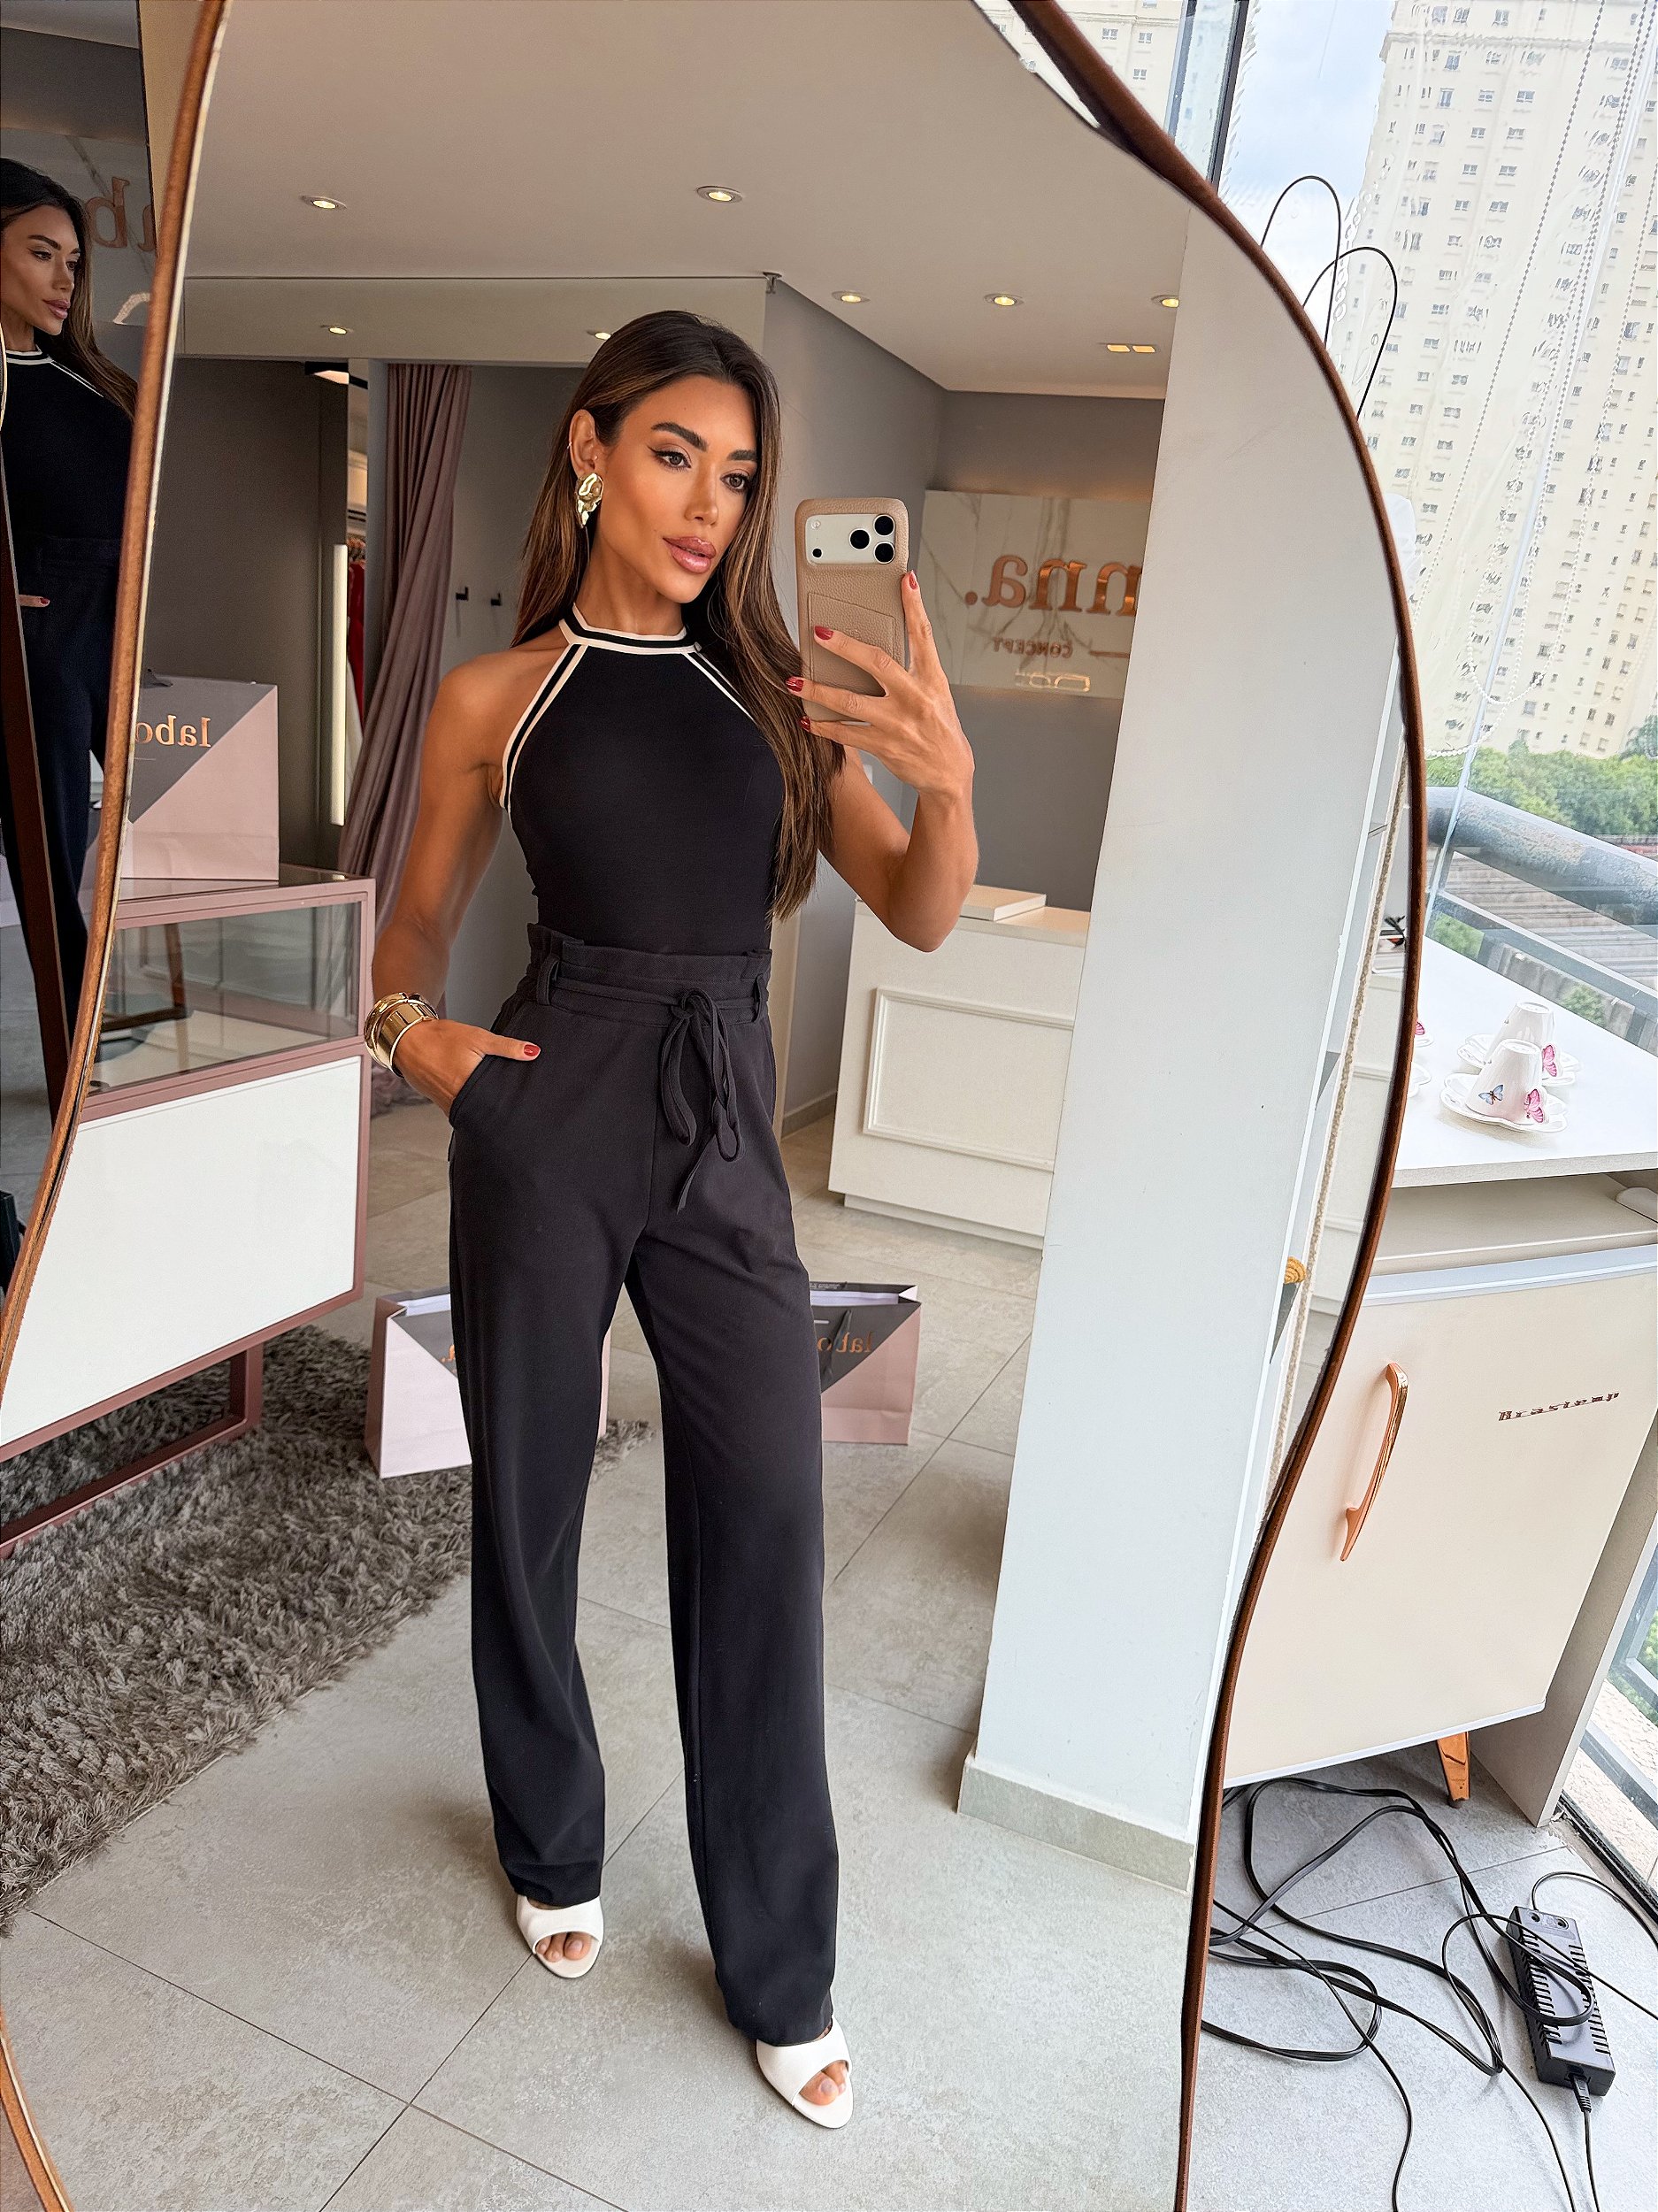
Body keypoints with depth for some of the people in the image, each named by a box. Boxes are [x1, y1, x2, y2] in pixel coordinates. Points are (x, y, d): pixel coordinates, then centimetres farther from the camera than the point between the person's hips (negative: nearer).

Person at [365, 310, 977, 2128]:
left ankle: (781, 1972, 24)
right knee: (529, 1499, 12)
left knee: (765, 1529, 2)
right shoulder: (496, 697, 3)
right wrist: (412, 1030, -6)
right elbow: (418, 923, 14)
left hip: (726, 1131, 1)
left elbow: (917, 916, 1)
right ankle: (552, 1853, 41)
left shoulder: (778, 685, 6)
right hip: (545, 1119, 0)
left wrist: (948, 783, -18)